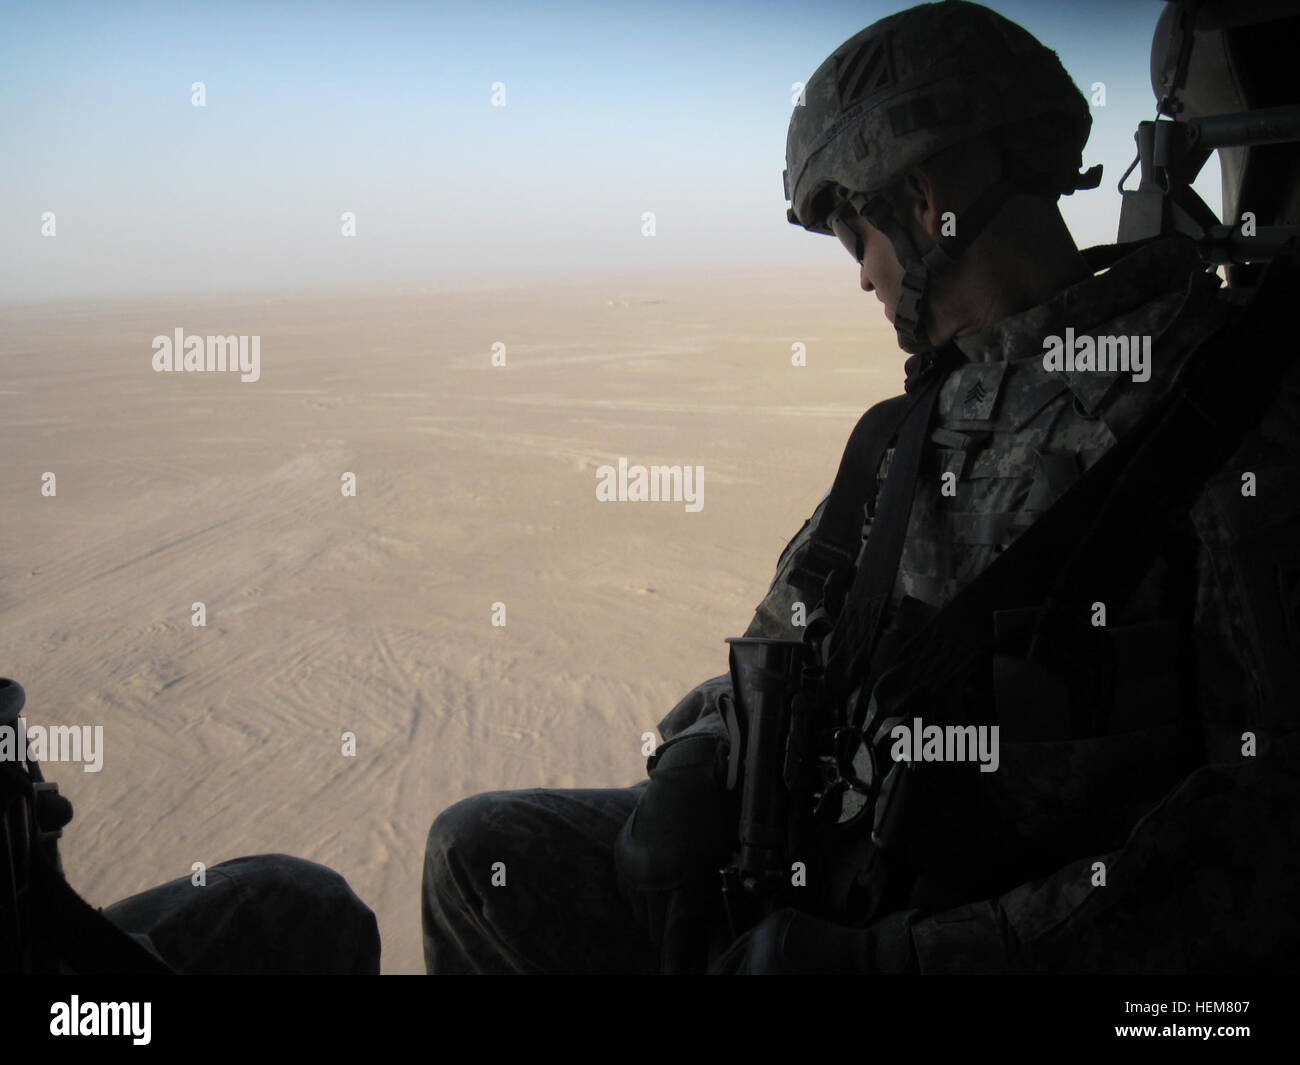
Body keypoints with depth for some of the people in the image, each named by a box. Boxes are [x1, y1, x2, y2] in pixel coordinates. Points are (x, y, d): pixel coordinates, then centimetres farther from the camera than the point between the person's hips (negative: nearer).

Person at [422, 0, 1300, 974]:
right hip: (850, 873, 7)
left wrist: (905, 957, -22)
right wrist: (693, 770, -2)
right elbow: (788, 639, 20)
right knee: (480, 855, 3)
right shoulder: (917, 421, 11)